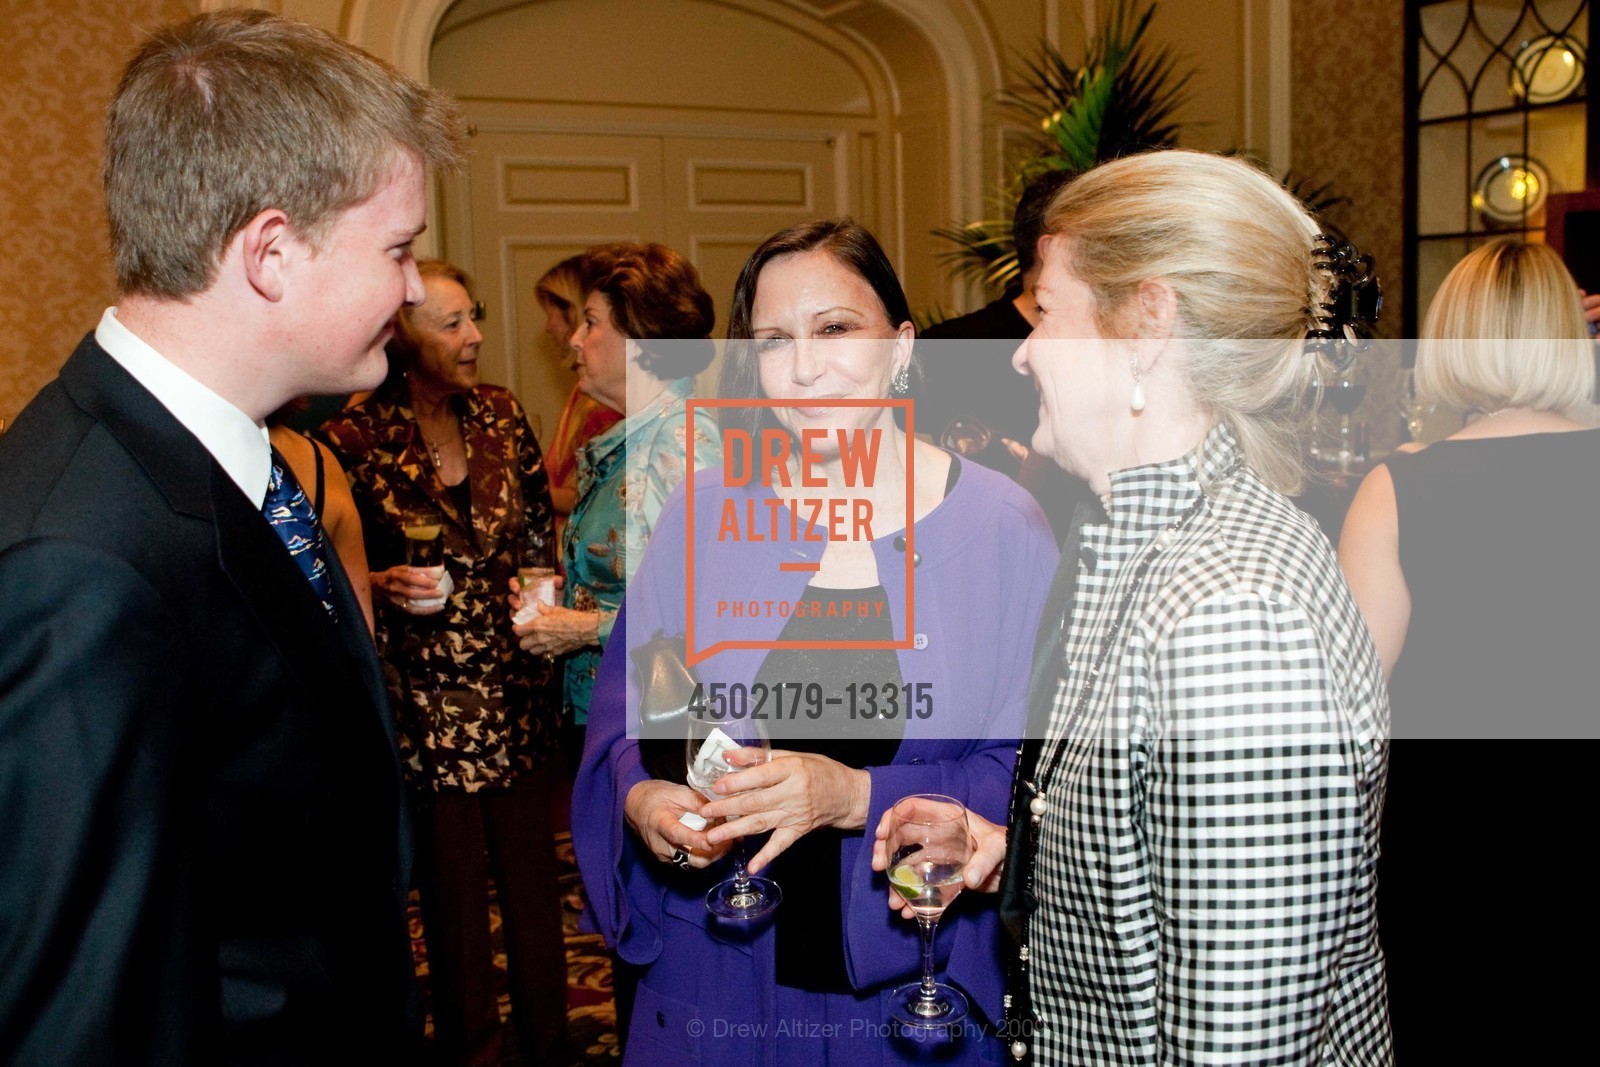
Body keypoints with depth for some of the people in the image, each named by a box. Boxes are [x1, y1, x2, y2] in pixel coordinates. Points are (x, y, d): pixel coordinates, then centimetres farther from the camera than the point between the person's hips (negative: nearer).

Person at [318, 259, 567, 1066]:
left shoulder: (499, 413, 3)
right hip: (430, 697, -4)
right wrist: (383, 585, -19)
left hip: (517, 687, 4)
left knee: (531, 865, 13)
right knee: (454, 885, 8)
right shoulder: (356, 439, -10)